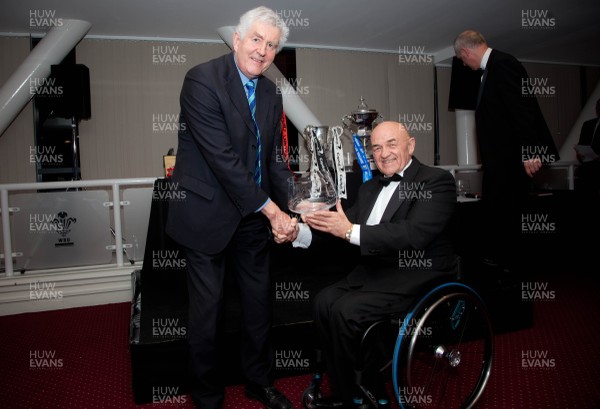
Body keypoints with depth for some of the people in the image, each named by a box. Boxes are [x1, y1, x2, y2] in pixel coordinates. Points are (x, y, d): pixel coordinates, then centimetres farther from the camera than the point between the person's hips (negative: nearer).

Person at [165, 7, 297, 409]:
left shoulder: (271, 92, 7)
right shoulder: (202, 79, -15)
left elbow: (275, 157, 8)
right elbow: (222, 157, -22)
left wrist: (290, 211, -5)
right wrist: (271, 210, -20)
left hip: (254, 217, 7)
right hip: (208, 214, -6)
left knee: (259, 303, 16)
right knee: (208, 308, 8)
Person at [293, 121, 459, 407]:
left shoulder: (437, 181, -7)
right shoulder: (369, 188, 16)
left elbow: (415, 234, -23)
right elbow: (341, 225, 7)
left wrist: (352, 231, -28)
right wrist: (301, 231, -12)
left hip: (416, 277, -7)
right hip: (376, 271, 7)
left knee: (346, 310, -22)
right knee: (324, 302, -13)